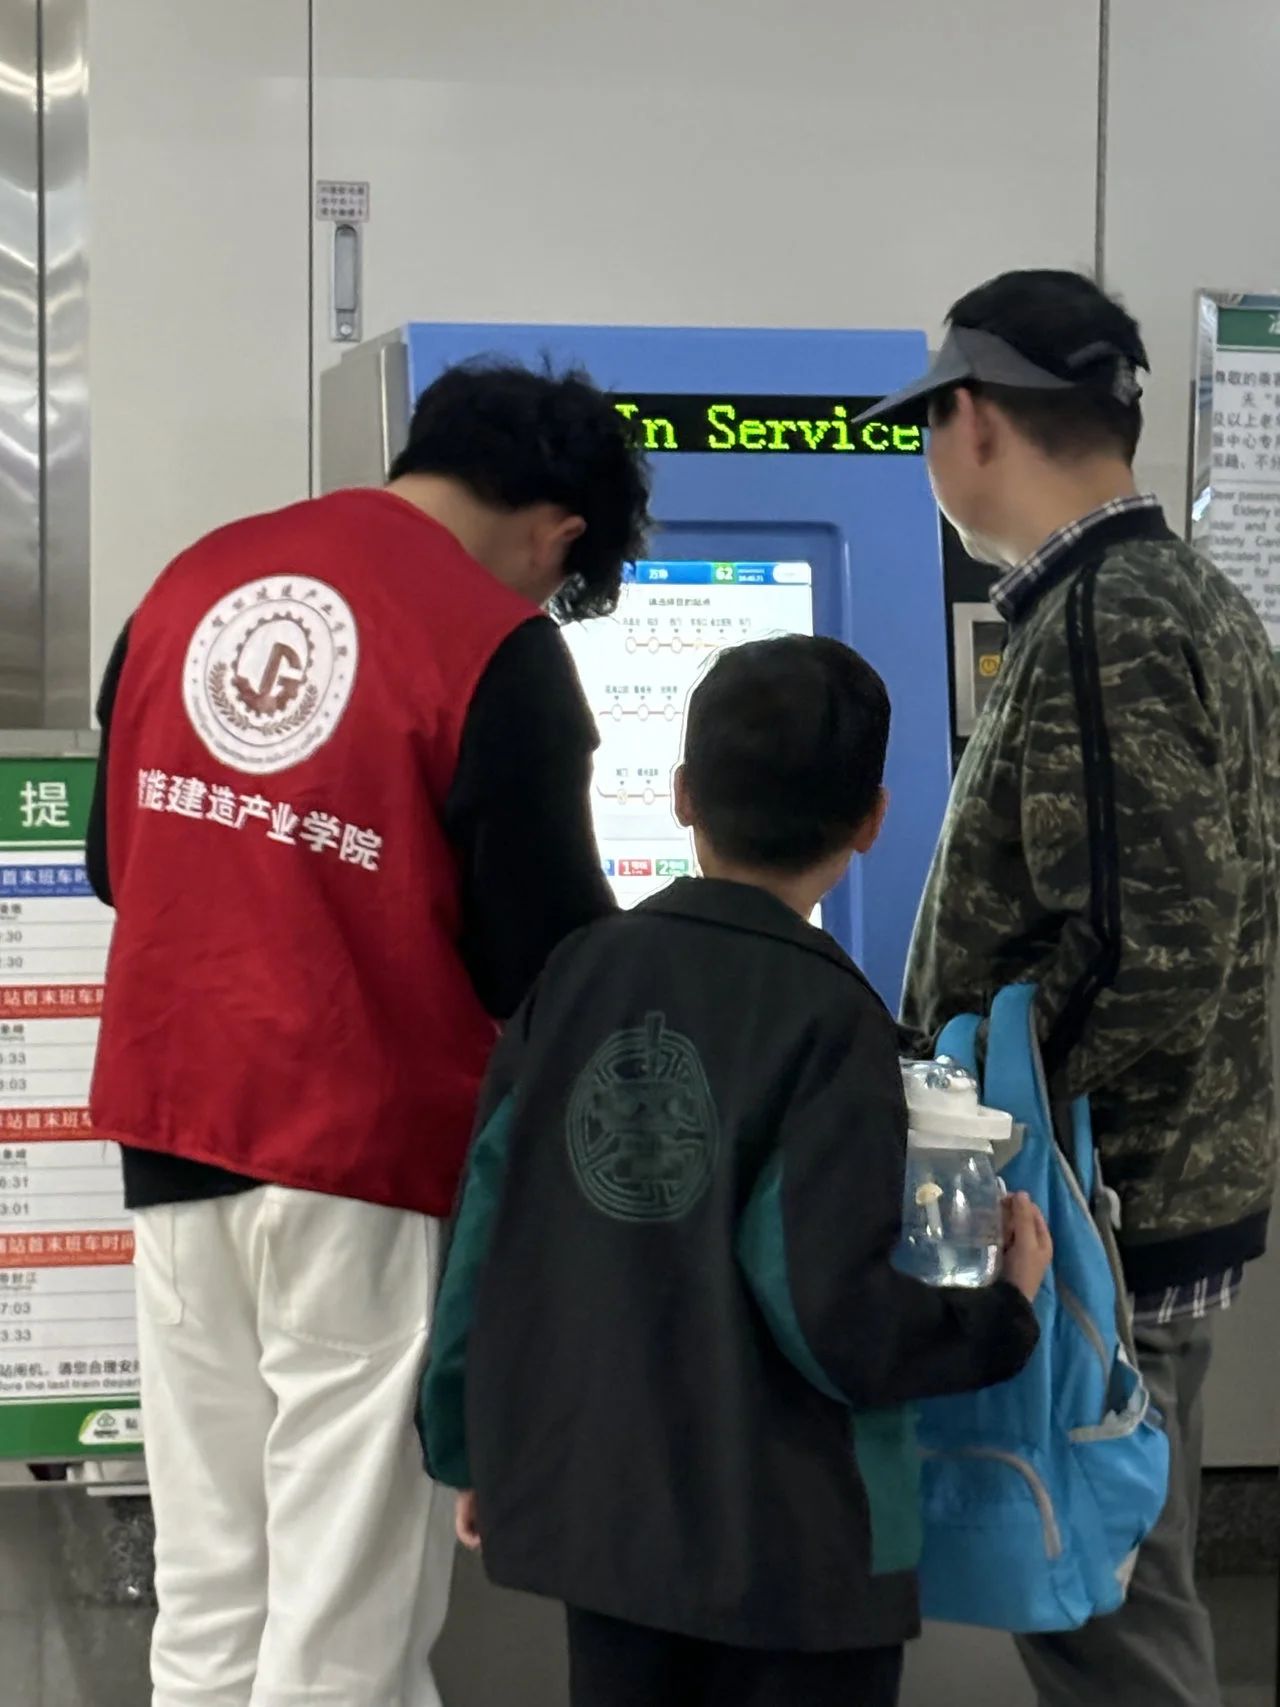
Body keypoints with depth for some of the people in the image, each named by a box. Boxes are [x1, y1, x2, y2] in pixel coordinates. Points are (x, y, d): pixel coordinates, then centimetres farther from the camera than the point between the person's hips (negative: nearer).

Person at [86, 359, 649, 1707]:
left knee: (206, 1575, 15)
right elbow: (545, 950, -10)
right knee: (349, 1594, 5)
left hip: (173, 1117, 6)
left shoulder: (194, 581, 7)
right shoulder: (498, 647, -12)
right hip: (365, 1139, -6)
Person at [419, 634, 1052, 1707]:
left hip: (598, 1512, 5)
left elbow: (489, 1231, 2)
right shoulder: (829, 1019, -17)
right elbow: (835, 1318, -20)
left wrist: (471, 1449, 15)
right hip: (792, 1546, -5)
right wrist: (1006, 1314, -2)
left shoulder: (579, 974, -3)